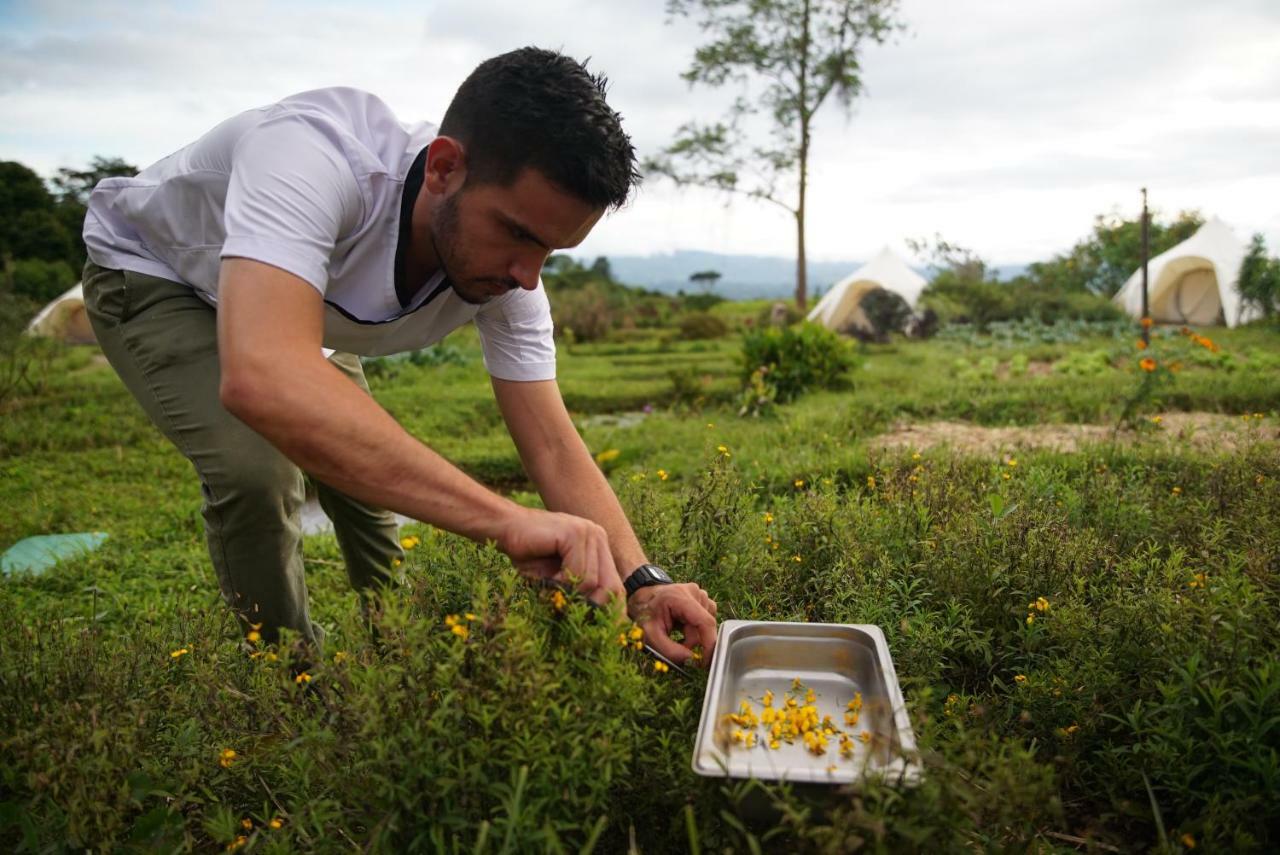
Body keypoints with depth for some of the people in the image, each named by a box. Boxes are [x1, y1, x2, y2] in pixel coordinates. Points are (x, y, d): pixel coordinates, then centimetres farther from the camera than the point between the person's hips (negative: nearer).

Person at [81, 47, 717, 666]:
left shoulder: (506, 268, -24)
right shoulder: (312, 153, -44)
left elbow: (553, 449, -22)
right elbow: (262, 379, -60)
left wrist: (640, 582, -36)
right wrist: (504, 520, -62)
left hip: (291, 306, 6)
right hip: (152, 273, -5)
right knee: (256, 470, -27)